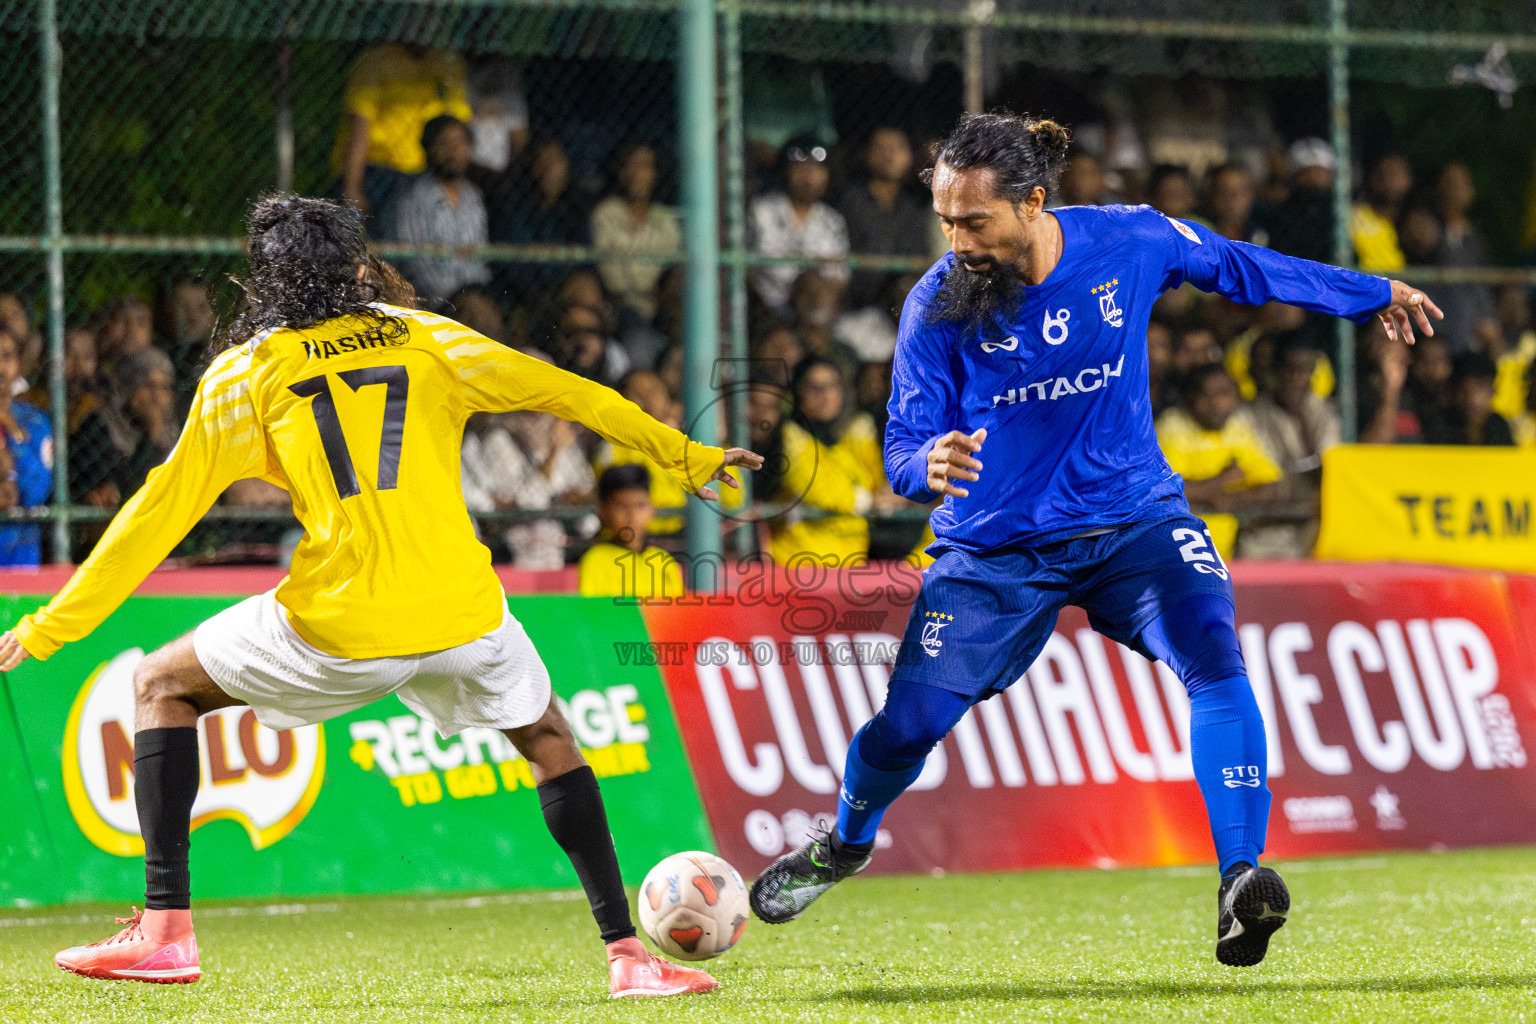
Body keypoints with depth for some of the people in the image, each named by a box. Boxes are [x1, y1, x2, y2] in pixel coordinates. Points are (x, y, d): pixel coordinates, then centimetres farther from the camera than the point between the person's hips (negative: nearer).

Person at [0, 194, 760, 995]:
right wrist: (682, 456, 28)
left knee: (162, 685, 19)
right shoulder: (422, 338, 12)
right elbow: (562, 392, 16)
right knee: (546, 737, 27)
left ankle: (165, 928, 8)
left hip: (338, 626, -2)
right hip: (461, 614, 2)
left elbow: (164, 509, 5)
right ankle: (626, 953, 15)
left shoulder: (244, 372, 7)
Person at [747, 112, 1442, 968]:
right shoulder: (938, 304, -14)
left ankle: (1242, 882, -32)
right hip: (997, 546, 0)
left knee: (1215, 659, -27)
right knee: (907, 726, -3)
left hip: (1133, 520, 0)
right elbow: (904, 447, -10)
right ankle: (848, 843, 32)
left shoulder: (1130, 242, -11)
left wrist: (1372, 294, 22)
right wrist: (929, 465, -36)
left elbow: (1235, 266, 9)